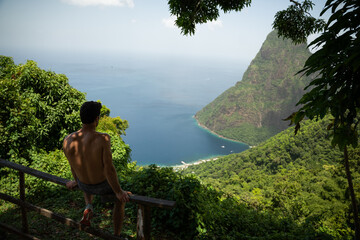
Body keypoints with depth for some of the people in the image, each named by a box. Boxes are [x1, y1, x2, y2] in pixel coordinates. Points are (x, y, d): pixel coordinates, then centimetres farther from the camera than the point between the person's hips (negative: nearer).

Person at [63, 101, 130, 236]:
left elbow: (73, 165, -1)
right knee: (121, 198, 29)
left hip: (84, 185, 4)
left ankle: (88, 206, 21)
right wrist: (118, 192, -12)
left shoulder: (67, 141, -18)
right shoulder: (103, 139, -32)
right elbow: (109, 169, -27)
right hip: (103, 185, -4)